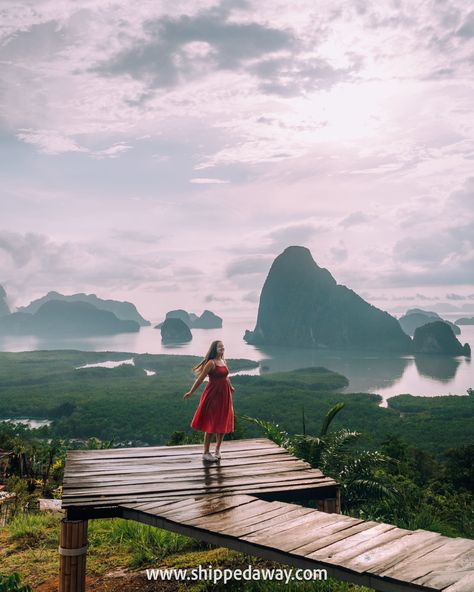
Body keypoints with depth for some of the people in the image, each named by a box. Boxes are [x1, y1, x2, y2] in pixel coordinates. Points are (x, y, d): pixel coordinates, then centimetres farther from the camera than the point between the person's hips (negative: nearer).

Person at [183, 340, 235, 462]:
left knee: (223, 423, 10)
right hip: (213, 395, -7)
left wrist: (231, 387, 38)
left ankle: (217, 450, 25)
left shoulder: (224, 361, 8)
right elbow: (200, 378, -15)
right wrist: (191, 392, -15)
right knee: (211, 424, -1)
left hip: (224, 395, 7)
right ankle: (206, 453, 9)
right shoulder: (211, 363, -14)